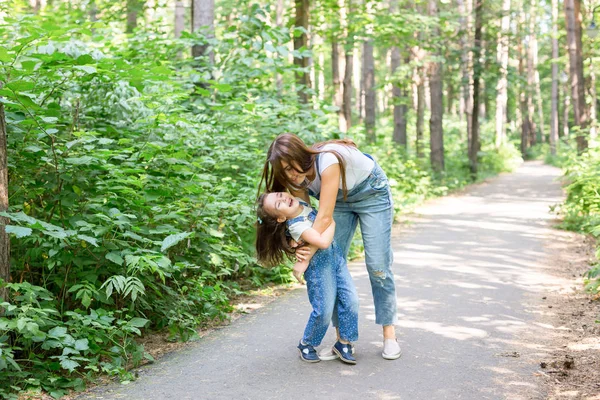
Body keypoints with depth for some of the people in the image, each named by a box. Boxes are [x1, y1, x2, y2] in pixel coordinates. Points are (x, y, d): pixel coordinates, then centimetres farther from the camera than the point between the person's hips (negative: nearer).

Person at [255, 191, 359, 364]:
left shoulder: (301, 202, -1)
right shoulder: (296, 226, -25)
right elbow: (323, 242, -35)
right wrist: (332, 222, -22)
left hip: (336, 256, 8)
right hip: (319, 266, -7)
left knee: (351, 300, 0)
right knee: (324, 310, -7)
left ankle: (344, 342, 15)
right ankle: (306, 344, 18)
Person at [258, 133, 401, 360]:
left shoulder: (327, 160, -40)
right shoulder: (296, 177, -19)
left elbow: (324, 216, -40)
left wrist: (308, 252, -41)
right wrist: (301, 249, -31)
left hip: (372, 194, -6)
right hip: (341, 200, 6)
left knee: (378, 265, -9)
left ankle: (389, 335, 1)